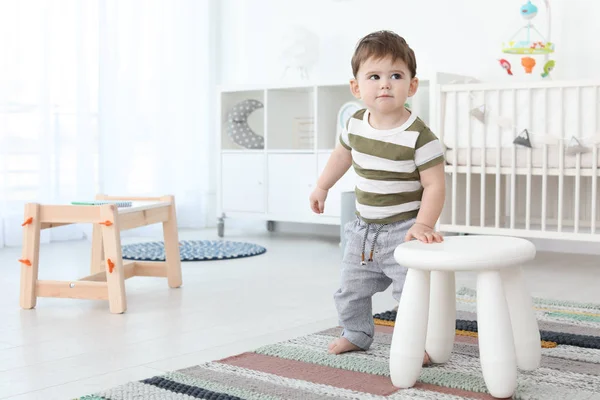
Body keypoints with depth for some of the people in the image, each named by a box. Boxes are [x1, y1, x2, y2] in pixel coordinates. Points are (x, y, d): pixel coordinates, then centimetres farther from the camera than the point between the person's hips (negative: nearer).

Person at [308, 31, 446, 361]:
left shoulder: (419, 136, -21)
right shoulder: (356, 124, -3)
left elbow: (434, 185, -18)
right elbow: (342, 153, 18)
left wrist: (423, 225, -27)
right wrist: (322, 187, 24)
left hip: (403, 231, -6)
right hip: (363, 228, 6)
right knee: (351, 289, 16)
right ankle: (356, 334, 37)